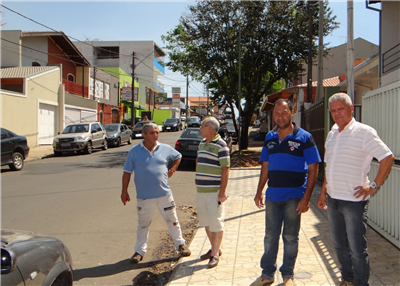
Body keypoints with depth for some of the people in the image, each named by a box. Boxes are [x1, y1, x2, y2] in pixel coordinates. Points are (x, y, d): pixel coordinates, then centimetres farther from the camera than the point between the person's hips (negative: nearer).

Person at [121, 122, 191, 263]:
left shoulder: (165, 149, 2)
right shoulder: (134, 151, -3)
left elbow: (178, 156, 22)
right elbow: (127, 172, 0)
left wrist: (172, 169, 9)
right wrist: (124, 191, -3)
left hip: (164, 194, 1)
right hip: (144, 196, -1)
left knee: (172, 220, 10)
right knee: (143, 224, 11)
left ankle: (180, 244, 27)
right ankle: (139, 251, 24)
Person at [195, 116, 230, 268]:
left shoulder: (221, 146, -13)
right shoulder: (202, 143, 12)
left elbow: (225, 170, -15)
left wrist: (222, 192, -18)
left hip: (214, 192, -8)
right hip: (201, 190, 9)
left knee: (216, 223, -2)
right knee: (205, 222, 15)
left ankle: (215, 254, 8)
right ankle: (214, 249, 30)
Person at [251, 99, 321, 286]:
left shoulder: (304, 138, -6)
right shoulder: (269, 137, 7)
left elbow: (313, 169, -8)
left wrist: (306, 198, -14)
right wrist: (259, 192, 9)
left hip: (294, 196, -4)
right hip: (272, 195, 4)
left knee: (290, 237, 7)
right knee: (270, 236, 11)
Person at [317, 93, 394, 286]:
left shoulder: (364, 132, -10)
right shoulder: (332, 134, 12)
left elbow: (387, 157, -12)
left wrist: (374, 186, -14)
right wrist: (323, 192, 17)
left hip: (353, 200, -7)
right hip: (333, 199, 7)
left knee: (357, 248, 1)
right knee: (339, 244, 18)